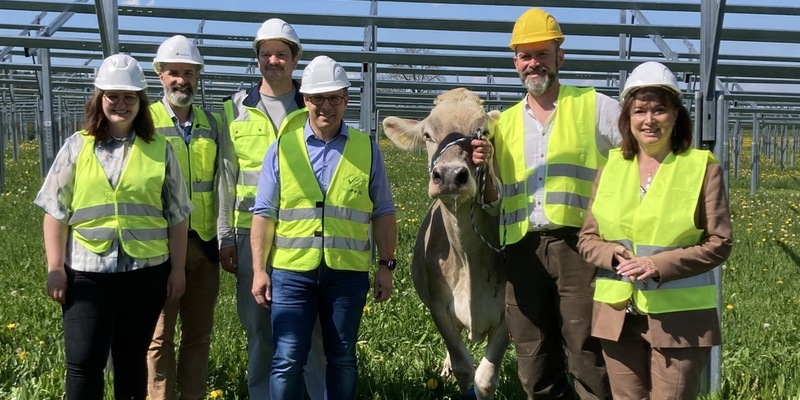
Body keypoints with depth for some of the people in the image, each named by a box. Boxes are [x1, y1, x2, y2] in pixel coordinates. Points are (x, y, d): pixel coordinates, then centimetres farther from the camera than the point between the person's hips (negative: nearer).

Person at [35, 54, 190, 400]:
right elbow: (56, 212, 2)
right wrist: (55, 268, -3)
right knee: (83, 361, 0)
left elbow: (177, 215, 6)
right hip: (86, 271, 0)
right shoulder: (76, 147, 3)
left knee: (132, 357, 12)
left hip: (145, 270, 1)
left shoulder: (159, 149, 4)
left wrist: (178, 268, 4)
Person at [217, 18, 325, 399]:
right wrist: (225, 238, 4)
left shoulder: (312, 108, 5)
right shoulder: (237, 108, 6)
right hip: (252, 232, 1)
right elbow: (226, 177, 7)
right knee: (258, 324, 9)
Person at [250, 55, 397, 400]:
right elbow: (264, 214, 3)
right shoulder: (281, 149, 3)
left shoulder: (367, 149, 5)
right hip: (291, 271, 0)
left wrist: (386, 265, 3)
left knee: (342, 359, 12)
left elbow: (383, 213, 8)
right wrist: (259, 269, -2)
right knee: (286, 361, 0)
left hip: (348, 273, 1)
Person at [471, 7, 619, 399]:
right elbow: (494, 202, 20)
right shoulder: (504, 124, 17)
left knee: (589, 359, -5)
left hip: (578, 245, -4)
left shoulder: (595, 107, 6)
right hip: (522, 250, 4)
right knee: (536, 367, 10)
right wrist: (481, 169, 0)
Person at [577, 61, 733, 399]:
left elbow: (719, 243, -7)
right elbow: (587, 239, 9)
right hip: (618, 315, 4)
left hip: (680, 317, -3)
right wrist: (614, 254, -13)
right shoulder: (610, 168, 7)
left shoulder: (702, 167, -3)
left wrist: (660, 265, -19)